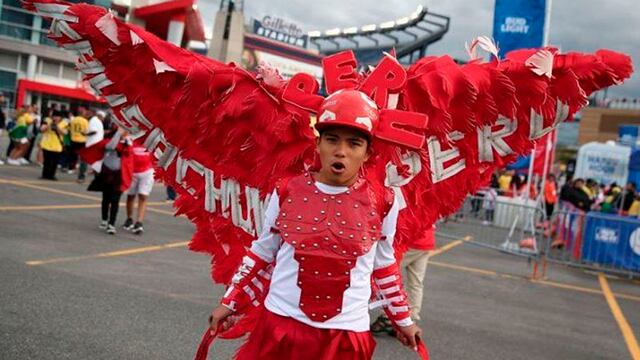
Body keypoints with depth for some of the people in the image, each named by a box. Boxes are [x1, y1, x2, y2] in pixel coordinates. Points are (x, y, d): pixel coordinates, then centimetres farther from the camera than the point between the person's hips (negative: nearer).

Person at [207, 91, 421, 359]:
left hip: (346, 333, 0)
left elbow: (385, 265, 10)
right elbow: (261, 254, 8)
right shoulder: (286, 192, -5)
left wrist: (403, 319, 15)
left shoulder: (381, 203, -6)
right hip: (281, 324, 1)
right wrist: (231, 302, 11)